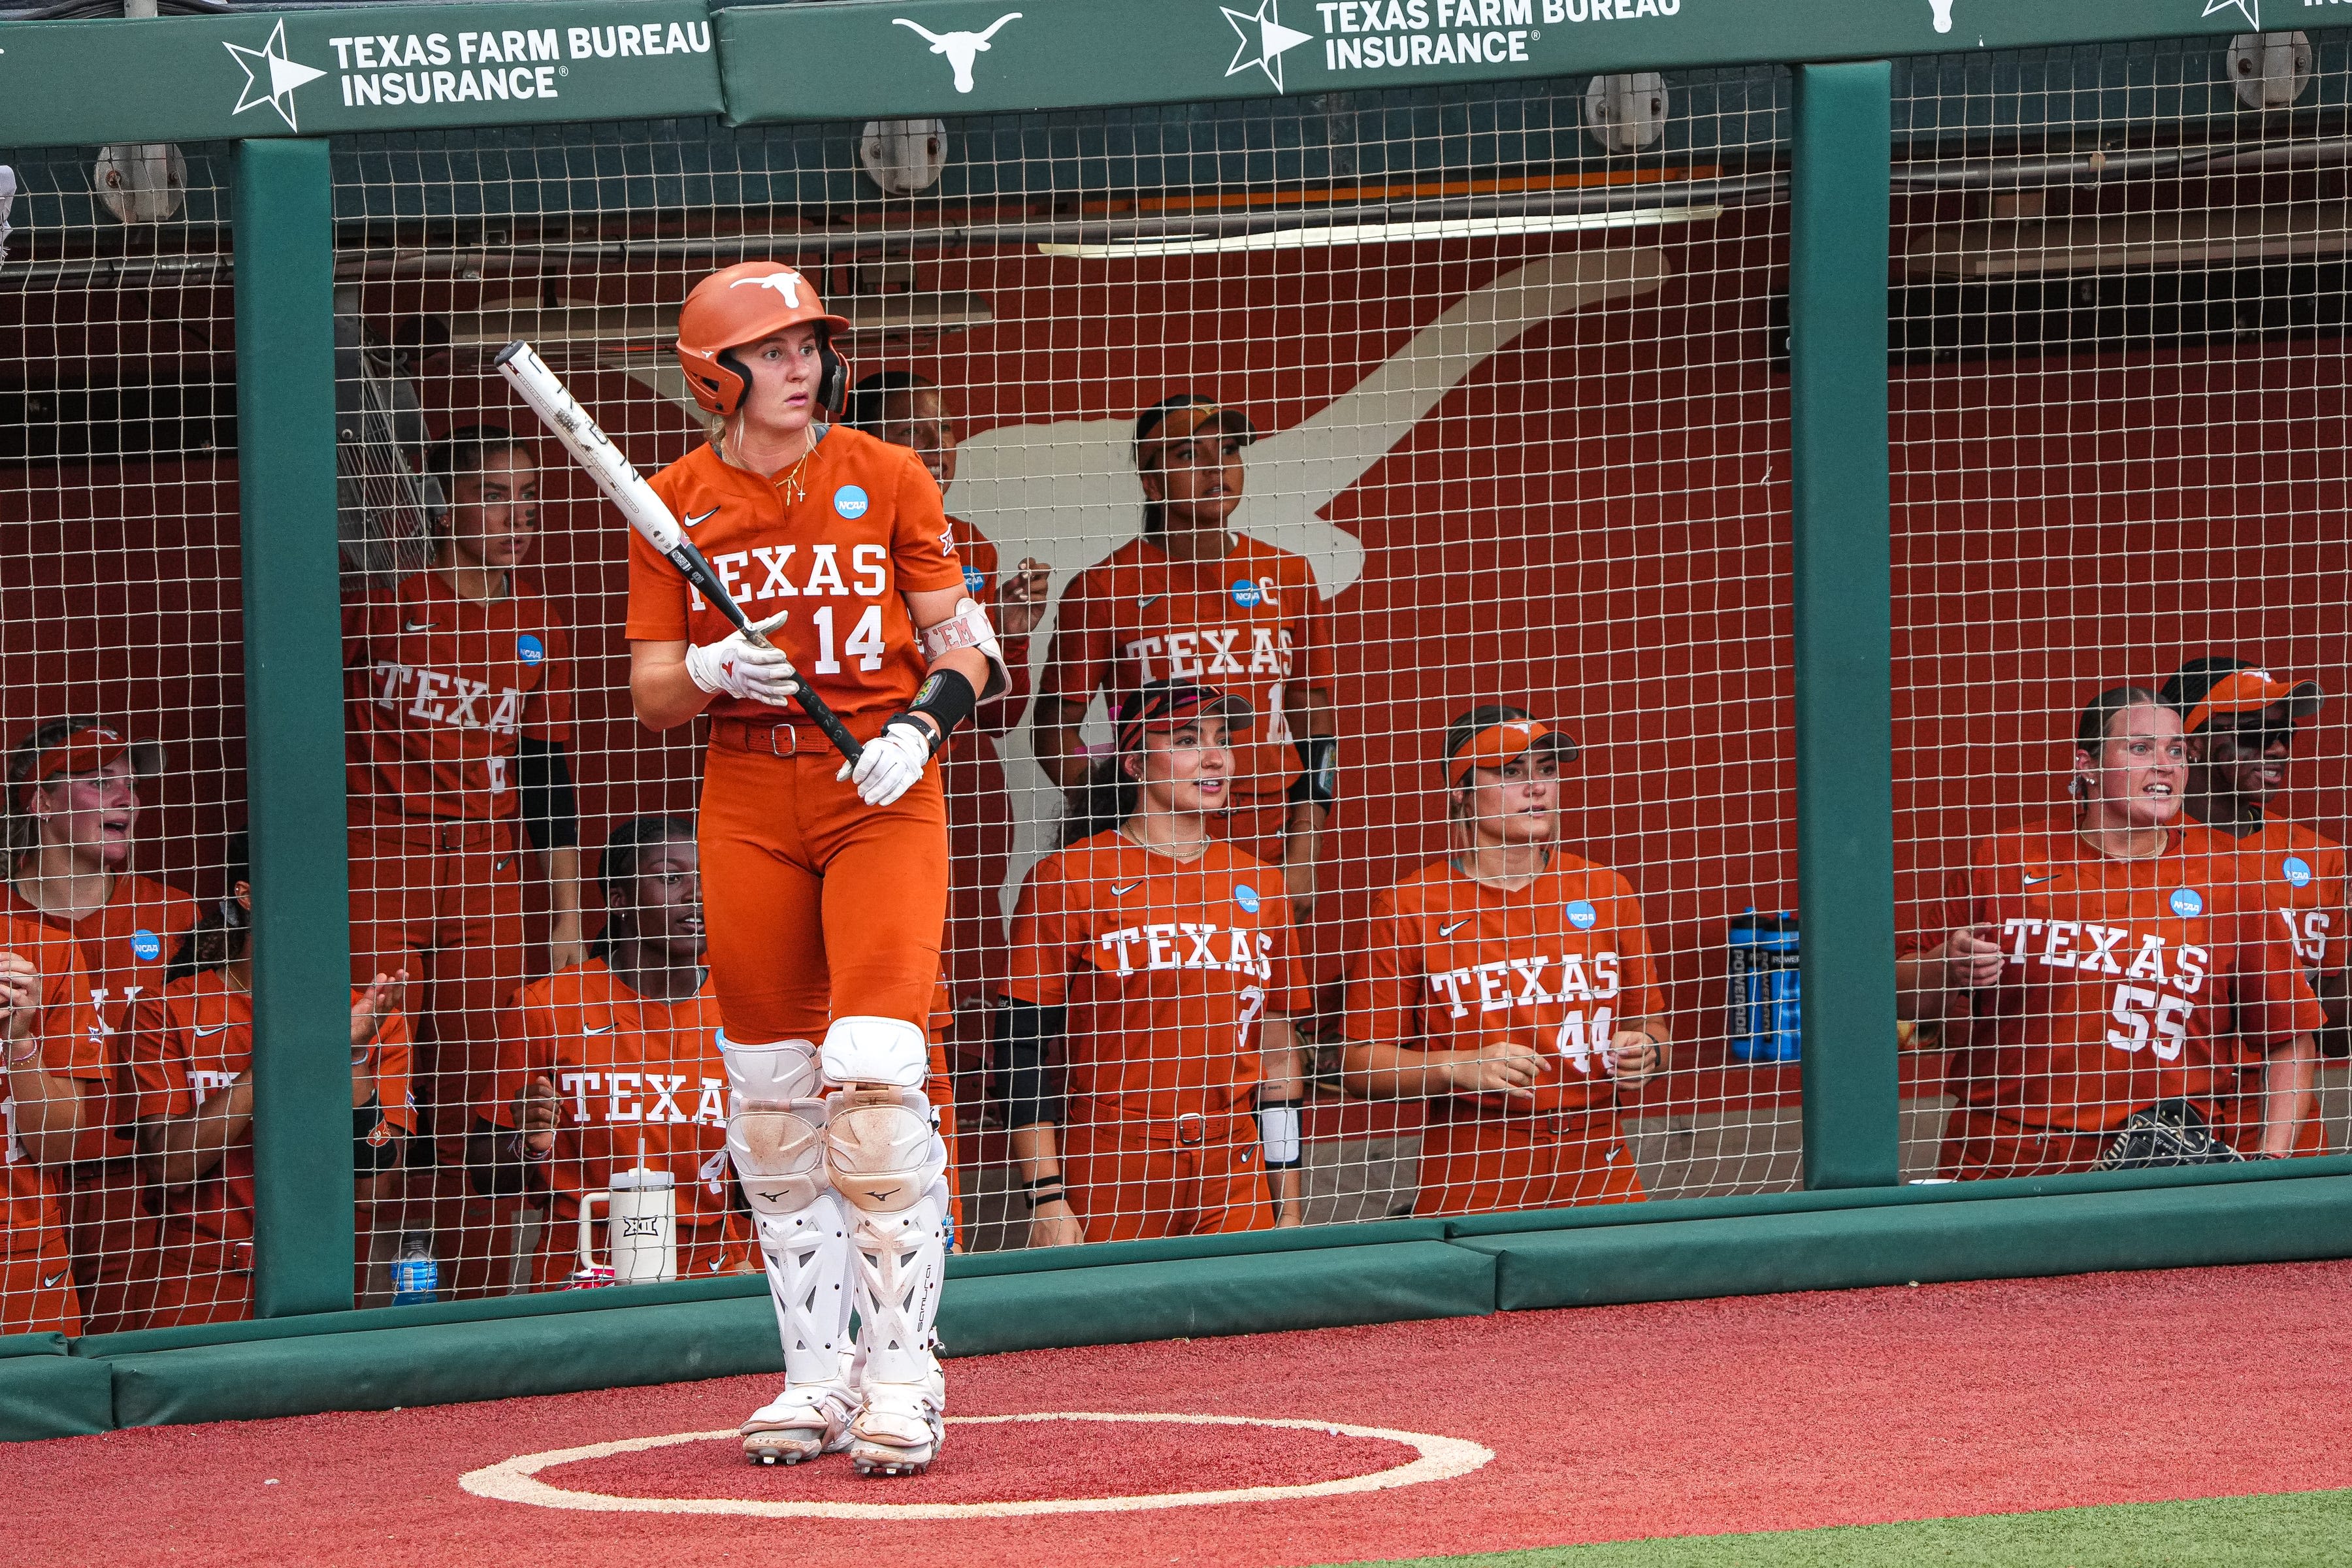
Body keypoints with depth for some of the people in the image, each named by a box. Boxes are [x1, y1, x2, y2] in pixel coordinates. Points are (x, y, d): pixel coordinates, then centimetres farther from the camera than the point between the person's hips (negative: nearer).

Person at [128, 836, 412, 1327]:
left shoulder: (374, 1018, 9)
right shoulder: (168, 1010, 5)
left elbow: (374, 1191, 0)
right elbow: (168, 1168, -7)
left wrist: (353, 1055, -10)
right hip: (206, 1293, -2)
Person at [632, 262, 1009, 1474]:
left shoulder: (885, 479, 1)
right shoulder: (675, 504, 4)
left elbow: (966, 645, 4)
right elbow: (651, 695, 4)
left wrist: (921, 721, -16)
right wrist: (711, 671, -18)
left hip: (882, 794, -2)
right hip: (747, 804, 2)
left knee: (875, 1073, -15)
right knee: (770, 1095, 5)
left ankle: (899, 1380, -11)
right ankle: (817, 1379, 15)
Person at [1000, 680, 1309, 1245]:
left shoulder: (1256, 885, 12)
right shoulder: (1069, 877, -3)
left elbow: (1279, 1051, 16)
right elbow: (1023, 1046, -5)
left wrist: (1288, 1208, 13)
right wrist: (1046, 1199, -12)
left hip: (1233, 1181, 4)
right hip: (1109, 1179, -4)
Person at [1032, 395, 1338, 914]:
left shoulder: (1287, 576, 11)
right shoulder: (1103, 589, 1)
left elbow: (1314, 723, 13)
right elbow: (1055, 733, 3)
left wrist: (1303, 858, 3)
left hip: (1269, 853, 3)